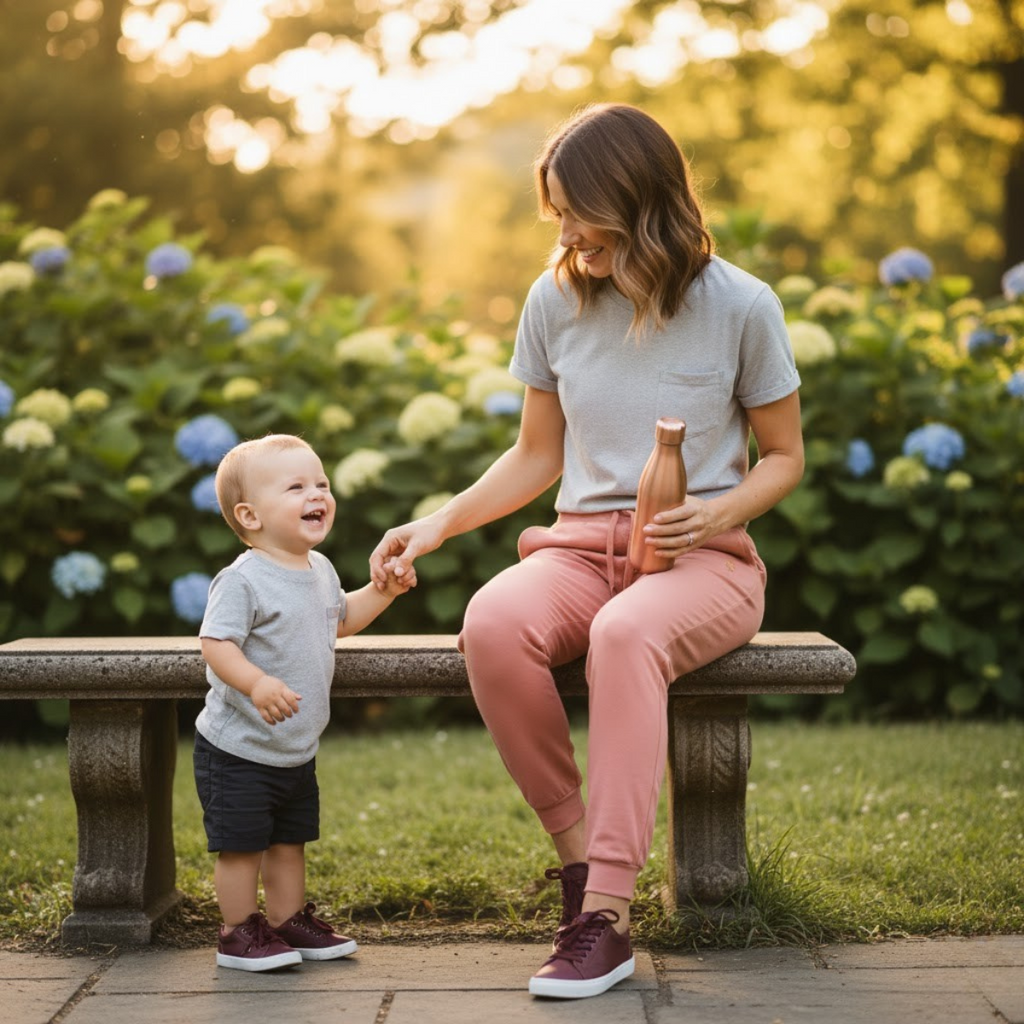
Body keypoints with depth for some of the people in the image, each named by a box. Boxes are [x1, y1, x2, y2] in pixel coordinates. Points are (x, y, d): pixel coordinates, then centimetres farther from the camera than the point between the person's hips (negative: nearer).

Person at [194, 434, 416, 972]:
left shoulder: (321, 571, 7)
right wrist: (257, 683, -42)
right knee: (242, 844, 1)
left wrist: (382, 590, 12)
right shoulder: (242, 580, -20)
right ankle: (238, 933, 14)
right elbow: (215, 643, -27)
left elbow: (339, 619, 26)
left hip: (297, 750, 8)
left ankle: (288, 922, 30)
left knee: (290, 841, 17)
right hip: (238, 748, -8)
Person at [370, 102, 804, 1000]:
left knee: (626, 633, -40)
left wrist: (715, 514, -15)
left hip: (703, 560, -3)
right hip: (583, 548, 3)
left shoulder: (740, 306, -3)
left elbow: (784, 457, 5)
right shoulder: (555, 302, 6)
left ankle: (606, 917, -38)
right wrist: (438, 525, 4)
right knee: (493, 623, -34)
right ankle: (580, 859, -20)